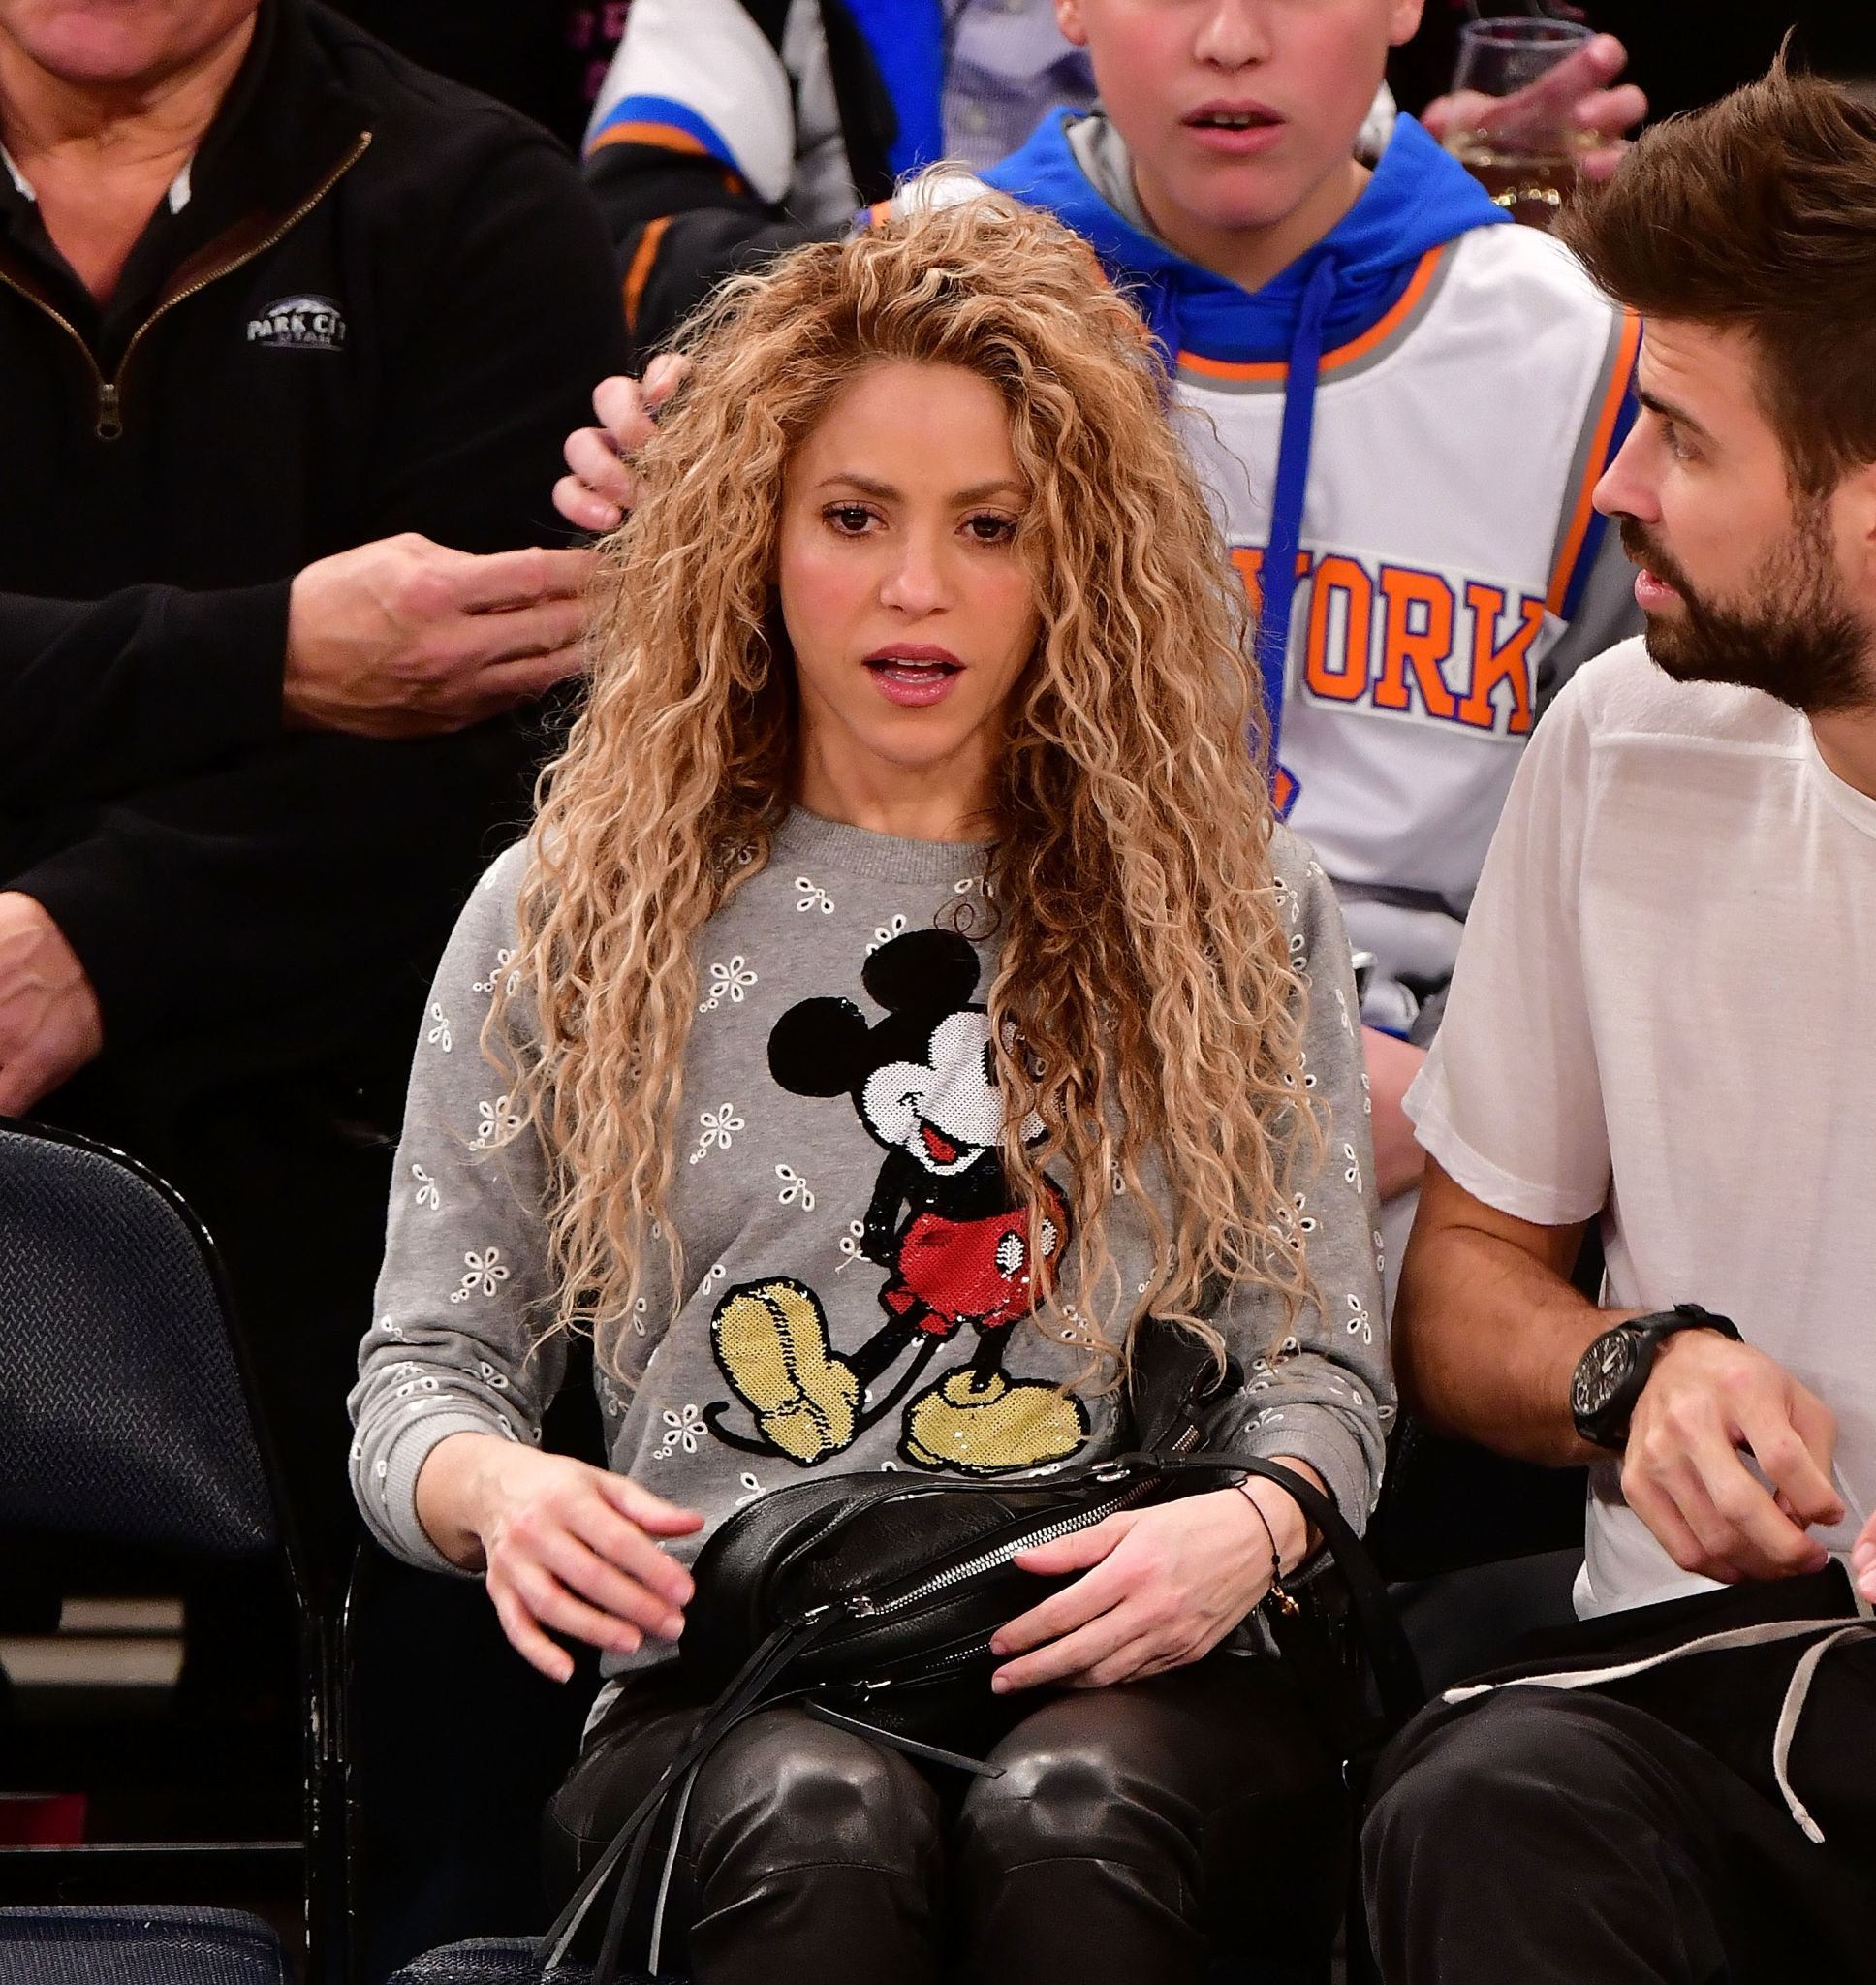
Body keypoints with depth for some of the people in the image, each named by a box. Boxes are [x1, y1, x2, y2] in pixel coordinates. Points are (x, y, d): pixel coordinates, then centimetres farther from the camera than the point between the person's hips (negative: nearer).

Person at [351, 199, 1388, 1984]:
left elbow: (1317, 1369, 12)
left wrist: (1249, 1525, -12)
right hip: (721, 1687, 0)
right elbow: (426, 1356, 14)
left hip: (1135, 1690, 0)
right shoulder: (571, 915, 15)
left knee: (1068, 1820, -36)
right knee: (820, 1823, -37)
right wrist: (495, 1486, -12)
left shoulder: (1237, 911, 15)